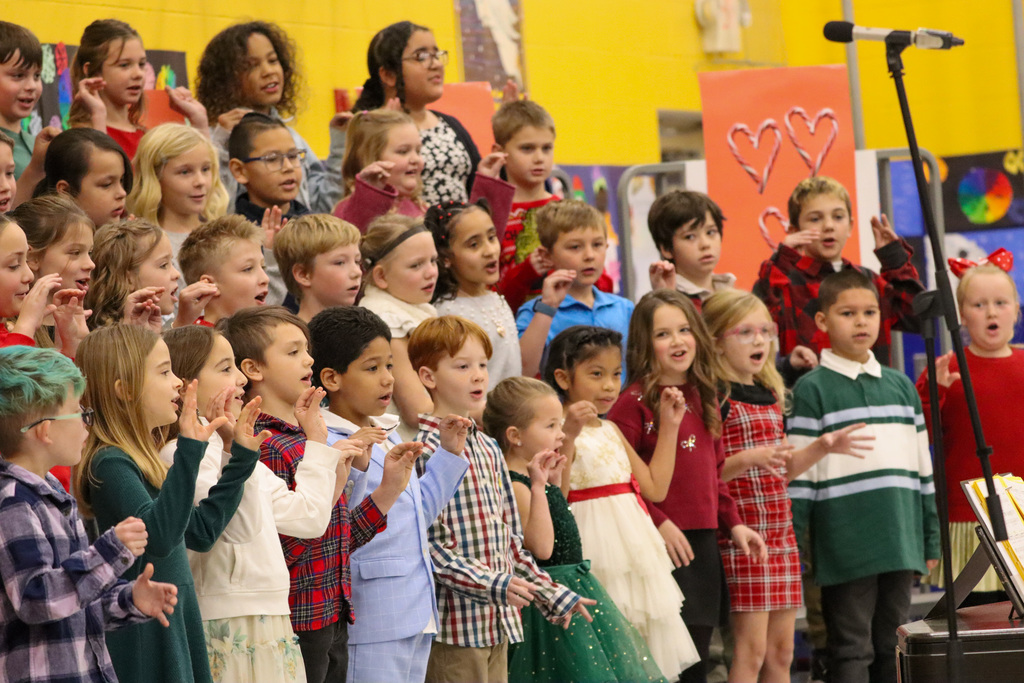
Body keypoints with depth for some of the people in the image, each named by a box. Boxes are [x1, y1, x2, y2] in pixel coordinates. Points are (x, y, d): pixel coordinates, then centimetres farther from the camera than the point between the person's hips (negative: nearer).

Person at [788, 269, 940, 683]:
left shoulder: (900, 386, 13)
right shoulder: (813, 389, -2)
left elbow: (922, 469, 16)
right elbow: (799, 474, -5)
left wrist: (931, 538, 14)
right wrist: (791, 545, -9)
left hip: (900, 544, 5)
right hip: (846, 550, -5)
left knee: (891, 648, 11)